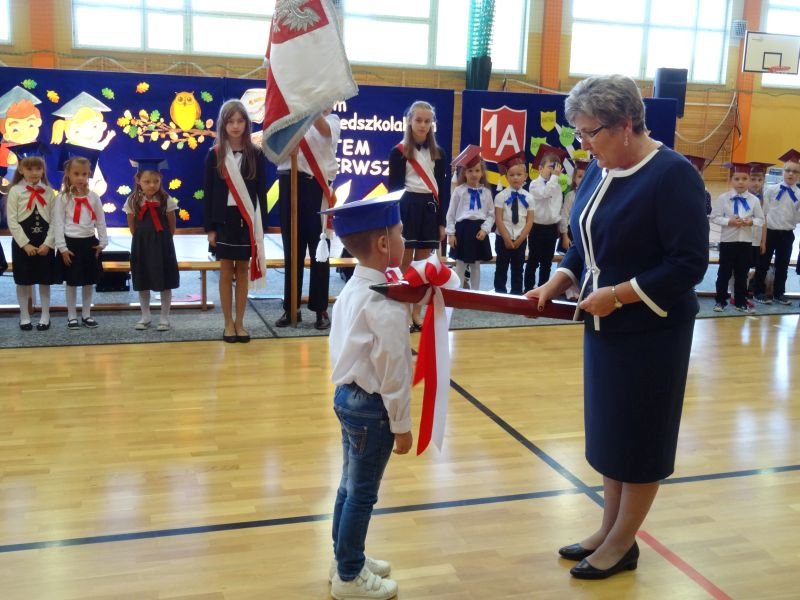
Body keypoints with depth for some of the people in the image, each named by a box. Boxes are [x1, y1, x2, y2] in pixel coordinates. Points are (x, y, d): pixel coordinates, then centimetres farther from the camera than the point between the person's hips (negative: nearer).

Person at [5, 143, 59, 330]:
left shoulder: (49, 192, 2)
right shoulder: (15, 191, -3)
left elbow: (54, 221, 1)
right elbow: (12, 221, -6)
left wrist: (48, 243, -9)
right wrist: (25, 244, -12)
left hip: (45, 243, 1)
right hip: (22, 242, -1)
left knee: (45, 281, 6)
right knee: (23, 281, 5)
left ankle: (45, 317, 16)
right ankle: (24, 317, 16)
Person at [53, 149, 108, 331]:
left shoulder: (93, 197, 3)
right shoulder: (63, 198, -6)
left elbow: (100, 221, 7)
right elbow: (59, 223, -7)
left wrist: (102, 242, 3)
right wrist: (62, 247, -10)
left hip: (90, 242, 3)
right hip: (71, 242, -3)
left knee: (89, 281, 10)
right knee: (72, 282, 4)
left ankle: (86, 314, 22)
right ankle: (72, 316, 15)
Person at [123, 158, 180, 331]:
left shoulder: (166, 200, -9)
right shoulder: (132, 201, -5)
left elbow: (172, 227, 1)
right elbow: (132, 227, 6)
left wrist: (162, 239, 6)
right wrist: (144, 239, 6)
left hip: (162, 245, -2)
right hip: (141, 245, 2)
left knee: (165, 283, 4)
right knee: (142, 283, 10)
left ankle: (164, 318, 15)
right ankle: (145, 317, 23)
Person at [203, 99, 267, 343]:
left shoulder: (255, 154, 1)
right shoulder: (214, 155, -1)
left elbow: (261, 192, 2)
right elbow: (208, 193, 0)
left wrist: (261, 225, -2)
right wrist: (209, 227, -3)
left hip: (248, 220, 1)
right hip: (224, 219, 0)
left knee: (243, 272, 6)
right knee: (226, 272, 6)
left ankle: (240, 323, 14)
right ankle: (228, 323, 14)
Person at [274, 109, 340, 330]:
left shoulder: (332, 120, 7)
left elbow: (324, 129, -17)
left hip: (317, 186, -3)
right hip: (289, 183, 3)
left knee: (318, 249, 1)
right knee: (292, 249, 7)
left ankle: (321, 309, 9)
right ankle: (291, 307, 15)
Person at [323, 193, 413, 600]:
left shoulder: (353, 288, 6)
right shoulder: (386, 304, -23)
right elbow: (392, 372, -21)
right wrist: (401, 424, -12)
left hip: (348, 396, 10)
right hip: (371, 405, -10)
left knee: (350, 485, 22)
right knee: (362, 493, 6)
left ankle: (346, 561, 38)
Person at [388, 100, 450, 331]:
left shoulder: (438, 153, 10)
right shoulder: (399, 152, -2)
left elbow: (443, 188, 10)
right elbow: (394, 187, -3)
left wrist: (441, 221, 5)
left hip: (429, 208, 4)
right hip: (407, 207, -4)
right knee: (404, 264, 0)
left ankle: (416, 314, 15)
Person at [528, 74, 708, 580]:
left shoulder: (673, 174, -18)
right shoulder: (599, 170, 4)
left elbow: (690, 264, -20)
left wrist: (619, 294, -23)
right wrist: (558, 282, -3)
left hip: (652, 332, -7)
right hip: (605, 327, 7)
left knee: (640, 437, 7)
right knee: (610, 430, 16)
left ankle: (623, 544, 23)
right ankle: (609, 530, 32)